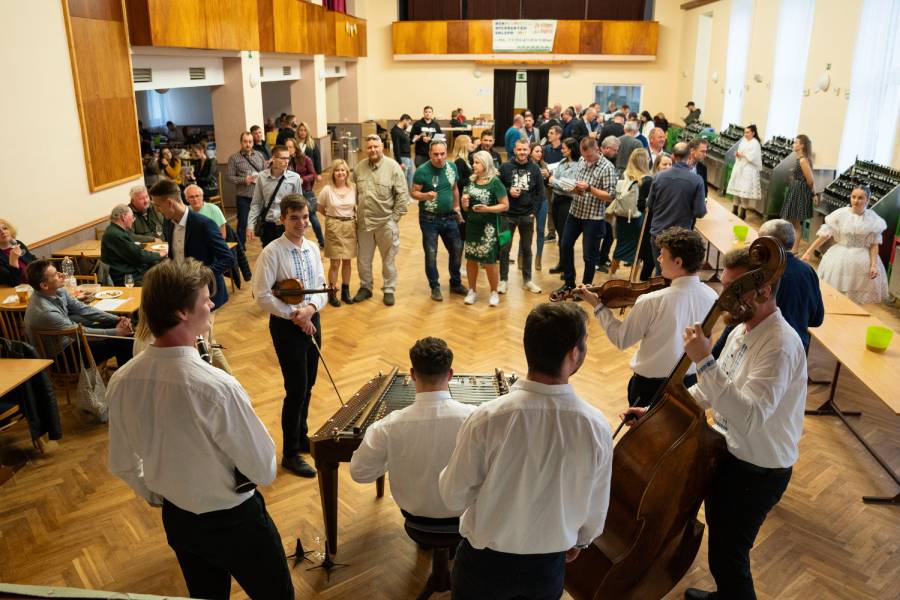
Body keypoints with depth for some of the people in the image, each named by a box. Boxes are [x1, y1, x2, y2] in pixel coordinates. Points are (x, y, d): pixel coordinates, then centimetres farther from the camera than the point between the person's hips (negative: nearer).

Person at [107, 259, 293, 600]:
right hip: (233, 522, -6)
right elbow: (264, 471, -24)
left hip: (176, 520, 6)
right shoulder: (218, 387, -34)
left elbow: (122, 465, 1)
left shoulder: (121, 381, -14)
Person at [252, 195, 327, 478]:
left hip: (312, 321, 6)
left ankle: (302, 436, 40)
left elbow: (322, 287, 4)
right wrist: (294, 315, -18)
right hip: (286, 325, -6)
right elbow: (262, 296, -17)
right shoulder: (272, 253, -16)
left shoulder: (313, 249, 2)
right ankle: (290, 453, 16)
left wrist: (311, 308, -16)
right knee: (296, 390, -1)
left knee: (308, 386, 18)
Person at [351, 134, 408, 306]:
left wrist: (395, 217, -9)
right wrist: (355, 214, 8)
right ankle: (365, 287, 33)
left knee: (388, 259, 10)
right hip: (364, 222, 4)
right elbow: (353, 193, 12)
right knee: (363, 259, 15)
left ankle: (389, 290, 24)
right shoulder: (359, 168, 2)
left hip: (386, 223, -4)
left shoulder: (393, 167, -10)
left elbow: (402, 195, -9)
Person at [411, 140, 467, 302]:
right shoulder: (422, 171, -15)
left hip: (449, 217, 5)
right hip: (429, 219, -5)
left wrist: (456, 206, 10)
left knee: (457, 250, 12)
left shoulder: (452, 167, -1)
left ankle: (456, 283, 30)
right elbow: (414, 193, -11)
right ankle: (435, 287, 20)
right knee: (431, 254, 4)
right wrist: (425, 195, -30)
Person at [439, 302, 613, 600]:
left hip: (485, 561, -1)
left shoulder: (486, 419, -27)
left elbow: (454, 496, -14)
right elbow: (596, 507, -4)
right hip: (549, 565, 2)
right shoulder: (596, 426, -20)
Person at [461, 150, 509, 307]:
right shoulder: (471, 181, 7)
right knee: (471, 260, 10)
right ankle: (472, 291, 24)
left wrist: (487, 209, -23)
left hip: (488, 228, -5)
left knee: (489, 262, -2)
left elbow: (505, 205, -11)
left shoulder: (495, 182, -10)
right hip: (472, 225, 5)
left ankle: (494, 292, 15)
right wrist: (464, 203, -7)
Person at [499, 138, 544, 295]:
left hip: (527, 215, 2)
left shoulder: (535, 169, 2)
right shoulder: (505, 167, -5)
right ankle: (503, 280, 15)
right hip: (508, 214, -2)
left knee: (526, 248, 12)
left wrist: (533, 210, -2)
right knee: (504, 248, 4)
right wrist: (508, 191, -17)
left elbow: (539, 191, 5)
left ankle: (527, 280, 23)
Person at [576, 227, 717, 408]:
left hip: (651, 384, -5)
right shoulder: (712, 297, -11)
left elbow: (621, 340, -14)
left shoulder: (652, 302, -26)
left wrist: (597, 305, -6)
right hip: (690, 382, 5)